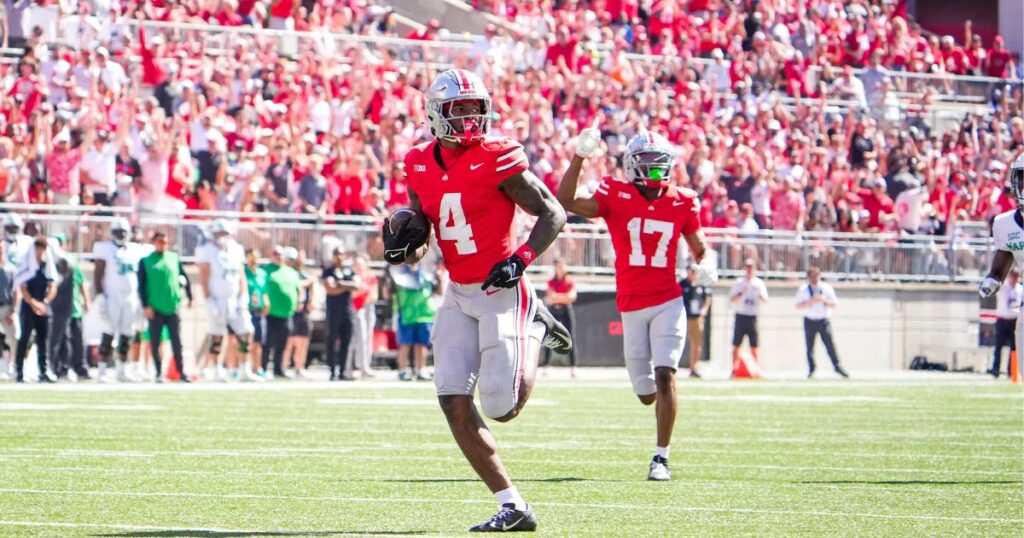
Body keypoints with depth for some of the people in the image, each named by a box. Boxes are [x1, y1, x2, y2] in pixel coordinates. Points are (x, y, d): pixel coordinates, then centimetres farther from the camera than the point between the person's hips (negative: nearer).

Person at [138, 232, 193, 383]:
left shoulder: (174, 258, 9)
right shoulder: (146, 261, 0)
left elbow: (185, 278, 16)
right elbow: (142, 285, -3)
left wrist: (189, 297, 14)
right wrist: (146, 306, -9)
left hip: (173, 308, 2)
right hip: (155, 308, -2)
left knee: (177, 342, 1)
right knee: (155, 343, 3)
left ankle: (182, 373, 2)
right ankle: (158, 373, 10)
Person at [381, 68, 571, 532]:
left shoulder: (497, 160, -12)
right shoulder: (421, 167, 5)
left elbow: (553, 215, -6)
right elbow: (418, 246, 17)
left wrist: (522, 258, -19)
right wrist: (401, 245, -6)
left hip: (502, 291, -5)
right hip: (459, 296, 5)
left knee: (502, 407, -9)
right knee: (454, 403, -6)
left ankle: (534, 330, 21)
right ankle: (512, 507, 1)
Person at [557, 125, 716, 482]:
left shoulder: (682, 203, 2)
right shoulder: (616, 197, -3)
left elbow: (698, 246, 13)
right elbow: (566, 204, -14)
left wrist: (705, 264, -10)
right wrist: (579, 158, -21)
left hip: (667, 302, -1)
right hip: (631, 306, 1)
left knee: (664, 375, -17)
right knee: (647, 394, 7)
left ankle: (661, 457, -13)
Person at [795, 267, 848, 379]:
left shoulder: (827, 288, 4)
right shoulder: (803, 290, 3)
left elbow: (834, 303, 2)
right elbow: (798, 305, -4)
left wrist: (825, 300, -16)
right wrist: (810, 301, -19)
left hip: (824, 321, 0)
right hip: (810, 322, 0)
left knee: (830, 344, -8)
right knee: (809, 347, 1)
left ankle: (837, 366, -4)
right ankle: (811, 369, 11)